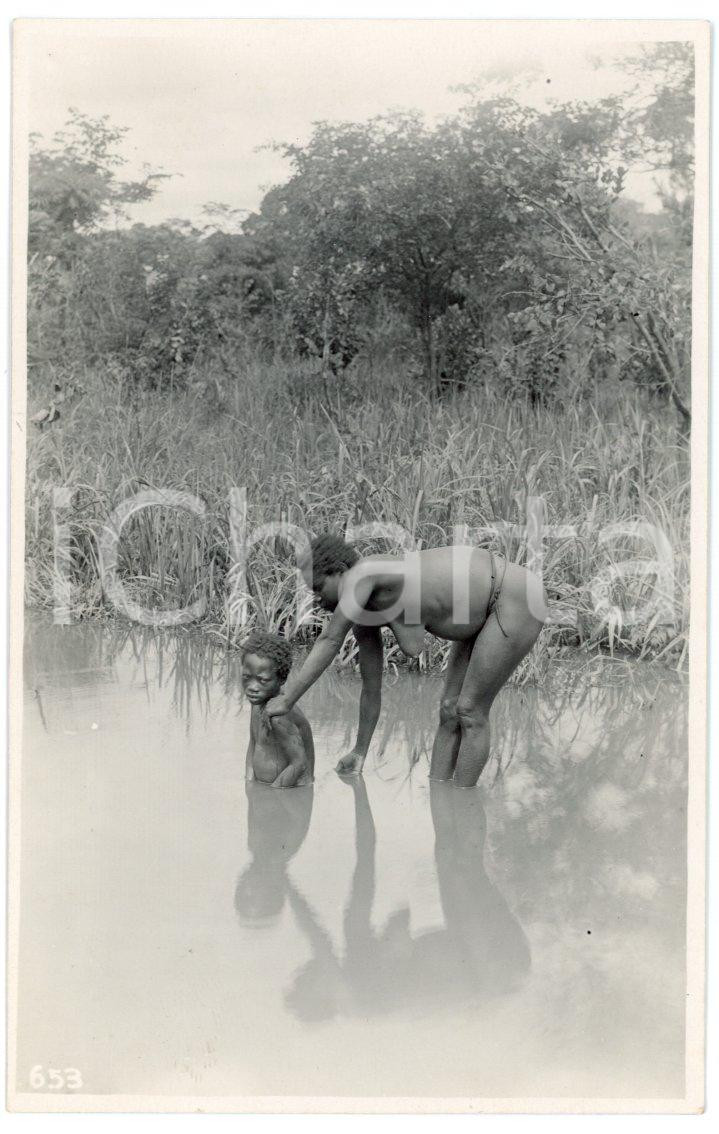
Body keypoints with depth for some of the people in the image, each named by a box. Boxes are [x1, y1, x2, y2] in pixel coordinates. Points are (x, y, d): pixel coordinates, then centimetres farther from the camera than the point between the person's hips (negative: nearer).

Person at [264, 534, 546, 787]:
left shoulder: (362, 572, -21)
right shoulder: (363, 613, 5)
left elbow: (330, 641, -27)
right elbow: (371, 689, 12)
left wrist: (287, 699, -25)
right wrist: (359, 752, 19)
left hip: (517, 598, -9)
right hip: (488, 609, 9)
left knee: (470, 712, -4)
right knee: (450, 711, 10)